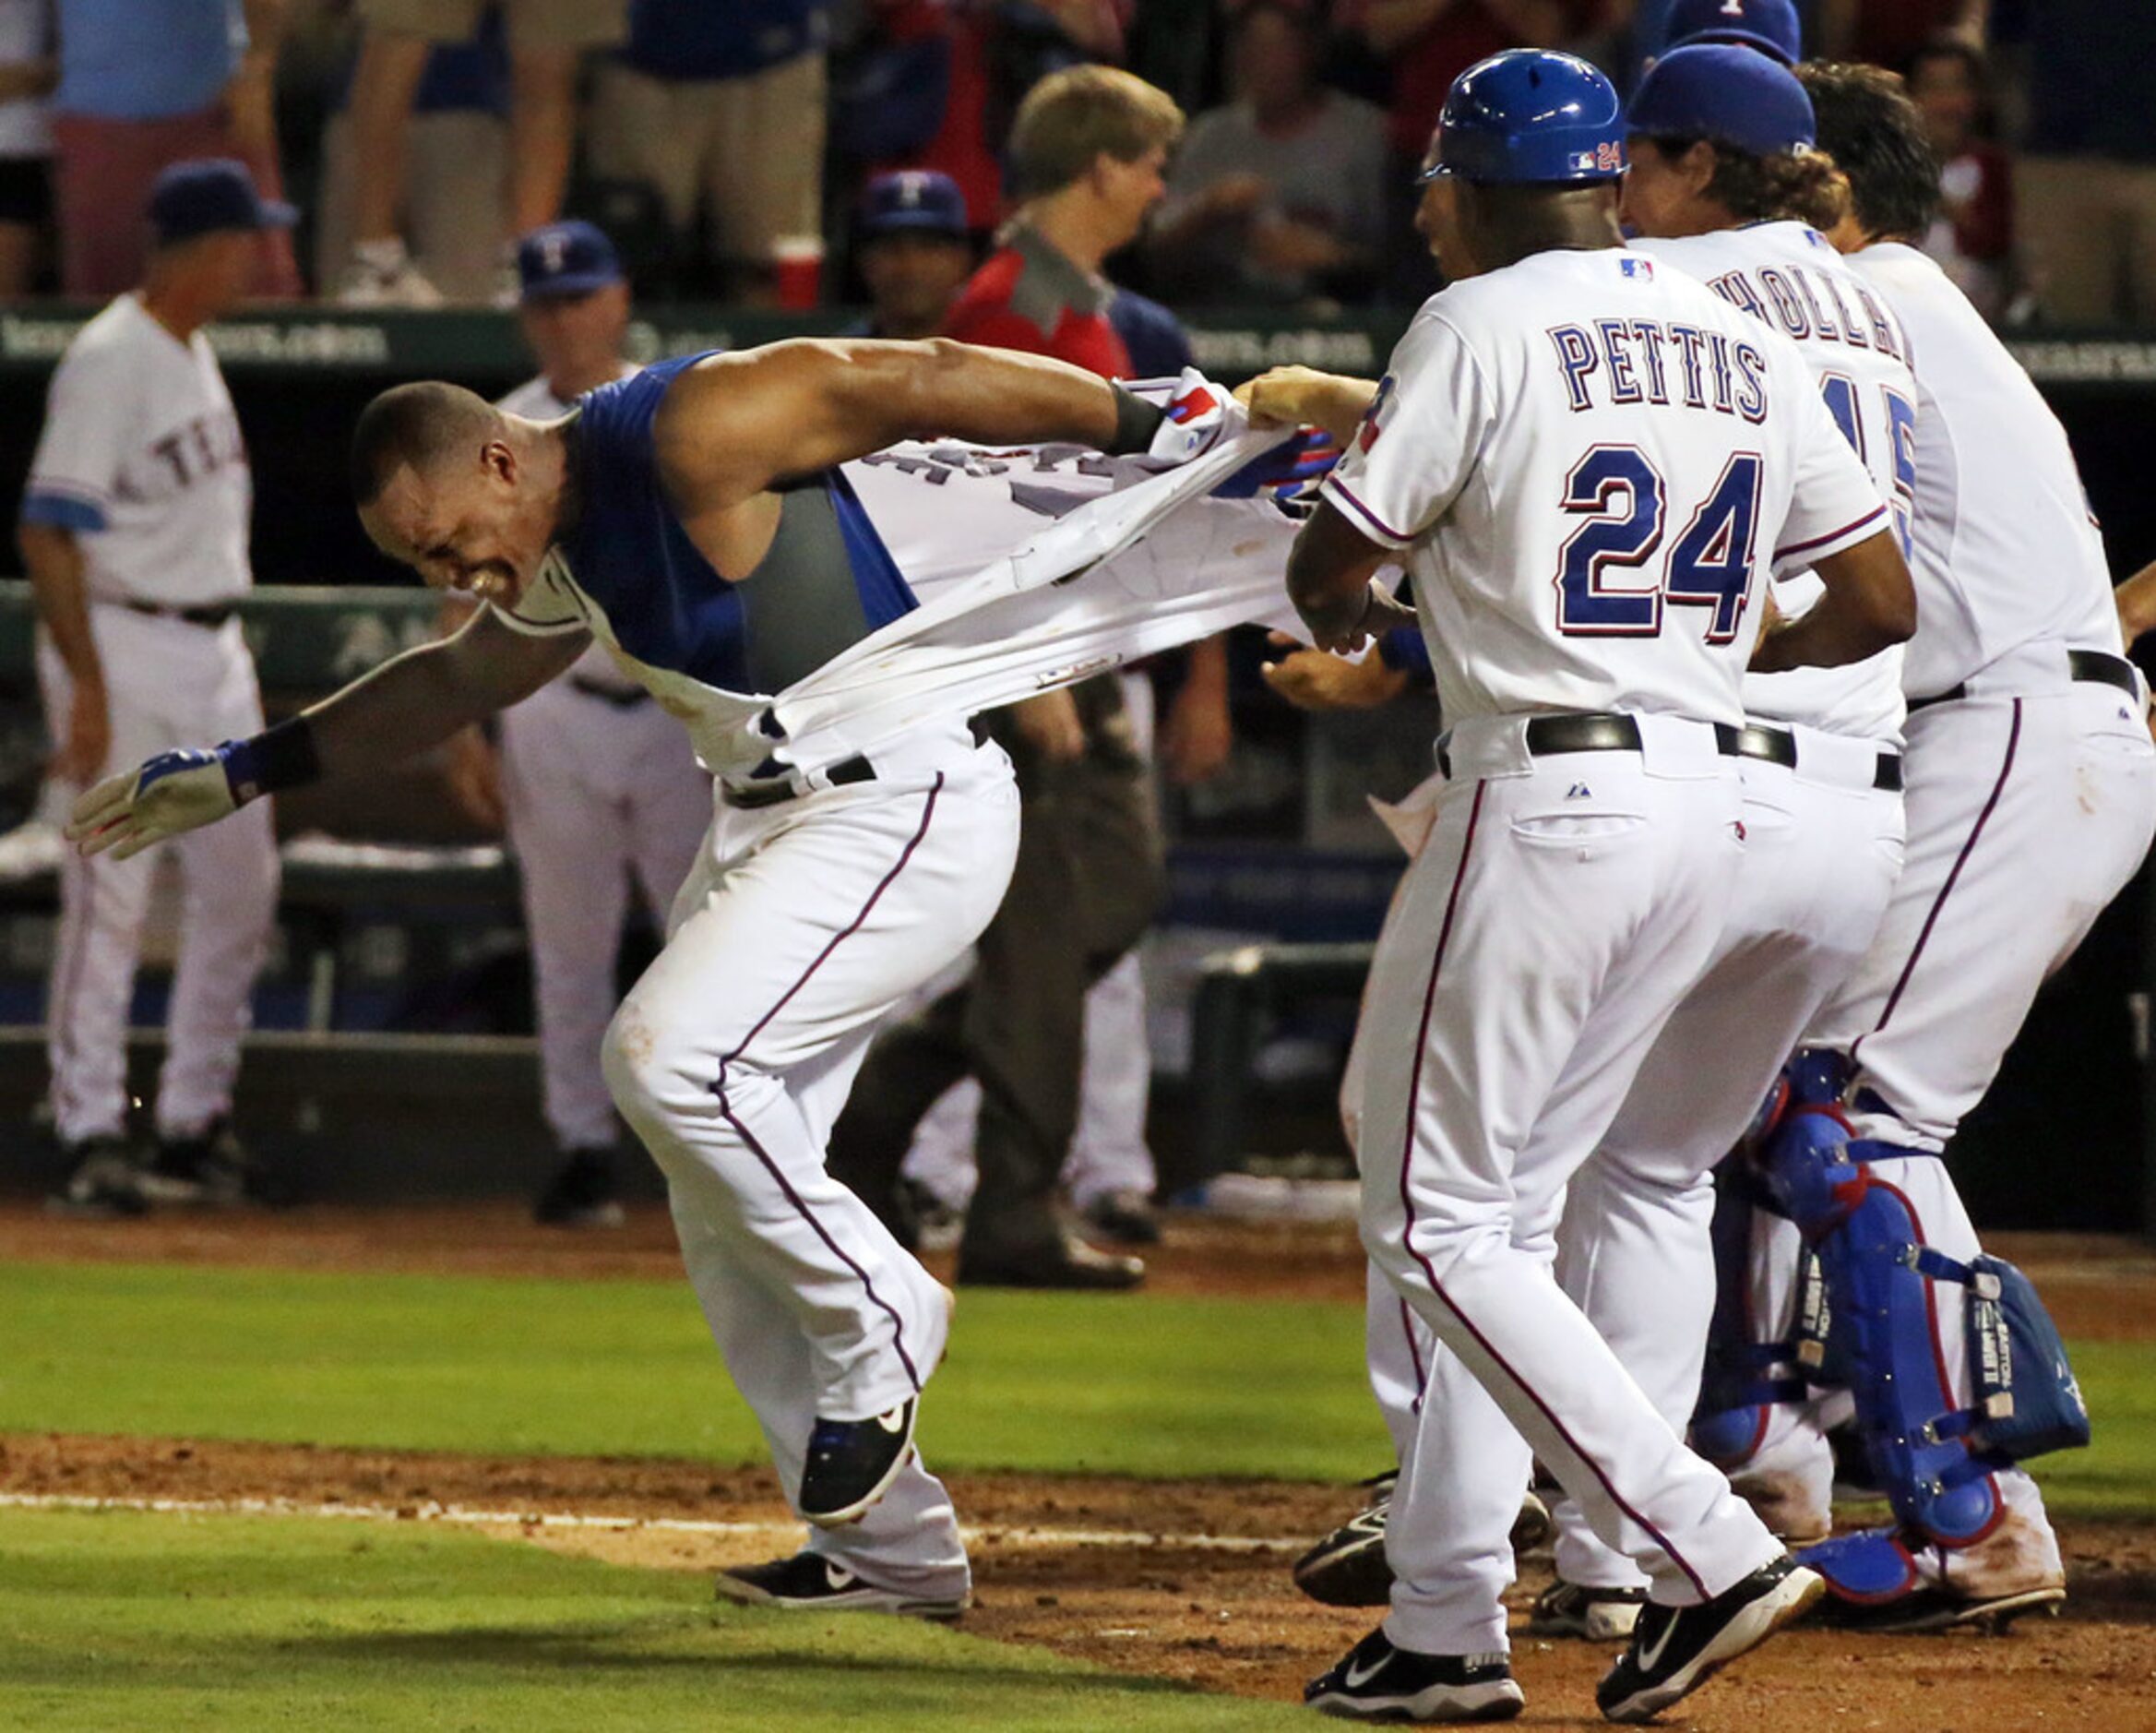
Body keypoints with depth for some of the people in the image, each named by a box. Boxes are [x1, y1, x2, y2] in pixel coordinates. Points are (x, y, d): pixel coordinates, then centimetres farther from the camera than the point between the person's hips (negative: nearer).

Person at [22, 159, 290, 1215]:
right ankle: (90, 1138, -4)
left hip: (212, 647, 9)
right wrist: (87, 686, -23)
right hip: (124, 648, -9)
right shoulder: (110, 361, -15)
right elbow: (47, 532, -19)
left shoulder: (193, 352, 12)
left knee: (237, 888, 10)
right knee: (110, 892, -7)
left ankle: (194, 1122, 19)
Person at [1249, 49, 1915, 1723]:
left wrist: (1350, 620, 18)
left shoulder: (1482, 328, -8)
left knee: (1437, 1223, -3)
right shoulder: (1748, 346, 11)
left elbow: (1331, 565, -6)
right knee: (1509, 1210, 16)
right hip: (1706, 804, 8)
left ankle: (1704, 1549, -16)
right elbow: (1881, 602, 12)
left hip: (1543, 798, -8)